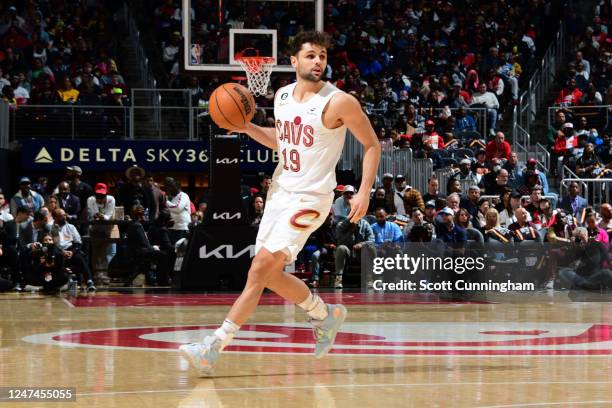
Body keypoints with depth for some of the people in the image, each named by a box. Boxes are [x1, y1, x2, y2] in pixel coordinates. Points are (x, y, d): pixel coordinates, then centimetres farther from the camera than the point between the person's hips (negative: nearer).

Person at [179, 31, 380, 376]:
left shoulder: (339, 102, -12)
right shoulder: (283, 96, 7)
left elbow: (372, 145, -4)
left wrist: (364, 192, -14)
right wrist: (247, 127, 6)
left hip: (309, 198, -8)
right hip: (279, 192, 8)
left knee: (261, 268, -15)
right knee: (271, 275, 9)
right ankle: (327, 315, 25)